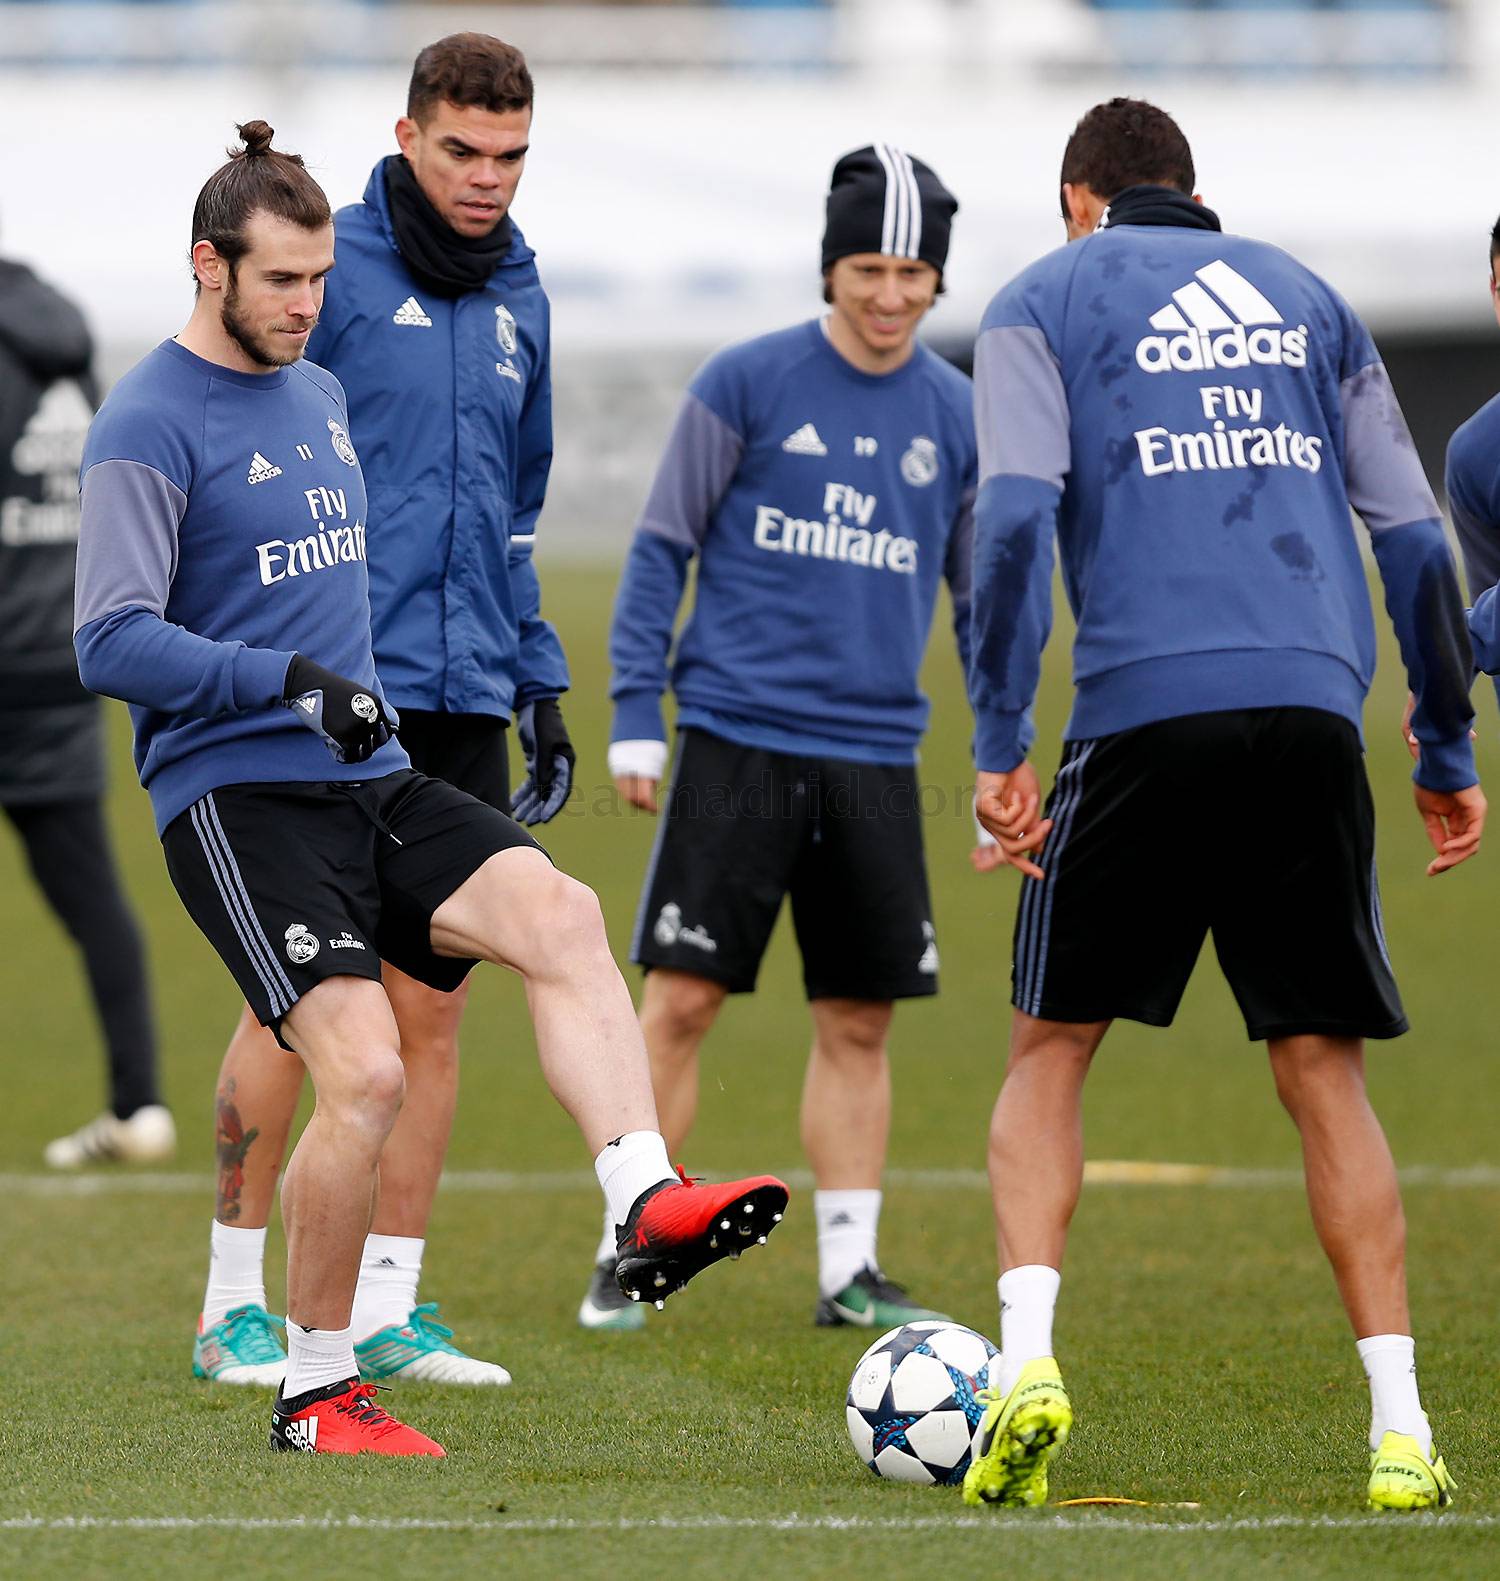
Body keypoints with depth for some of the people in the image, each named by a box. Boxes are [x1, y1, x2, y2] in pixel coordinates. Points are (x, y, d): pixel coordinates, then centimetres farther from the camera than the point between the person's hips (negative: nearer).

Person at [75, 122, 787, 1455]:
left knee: (558, 908, -22)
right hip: (236, 796, -7)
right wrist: (292, 684, -26)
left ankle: (647, 1207, -36)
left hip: (374, 786, 7)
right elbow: (111, 643, -18)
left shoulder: (322, 394, 18)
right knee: (367, 1072, -21)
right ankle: (316, 1396, -6)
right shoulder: (149, 428, -9)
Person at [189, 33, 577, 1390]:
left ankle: (389, 1306, 10)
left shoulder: (517, 297, 14)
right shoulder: (329, 268, -6)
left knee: (432, 1011, 5)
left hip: (464, 708, 6)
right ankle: (235, 1306, 3)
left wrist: (541, 687, 18)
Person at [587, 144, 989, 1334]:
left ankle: (850, 1270, 12)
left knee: (860, 1021, 5)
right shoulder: (747, 385, -2)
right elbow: (661, 552, 2)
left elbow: (984, 598, 15)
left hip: (874, 759, 3)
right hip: (737, 736, -3)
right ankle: (625, 1256, 3)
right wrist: (634, 718, -4)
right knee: (681, 1000, -6)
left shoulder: (960, 418, 8)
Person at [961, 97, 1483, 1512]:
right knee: (1323, 1076, 8)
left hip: (1144, 715, -2)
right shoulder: (1305, 301, 22)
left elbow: (1014, 518, -3)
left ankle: (1026, 1356, -9)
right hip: (1310, 715, 2)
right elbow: (1414, 539, 18)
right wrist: (1448, 755, 23)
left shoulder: (1044, 304, 12)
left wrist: (998, 748, -4)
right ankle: (1399, 1431, 0)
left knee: (1049, 1051, 11)